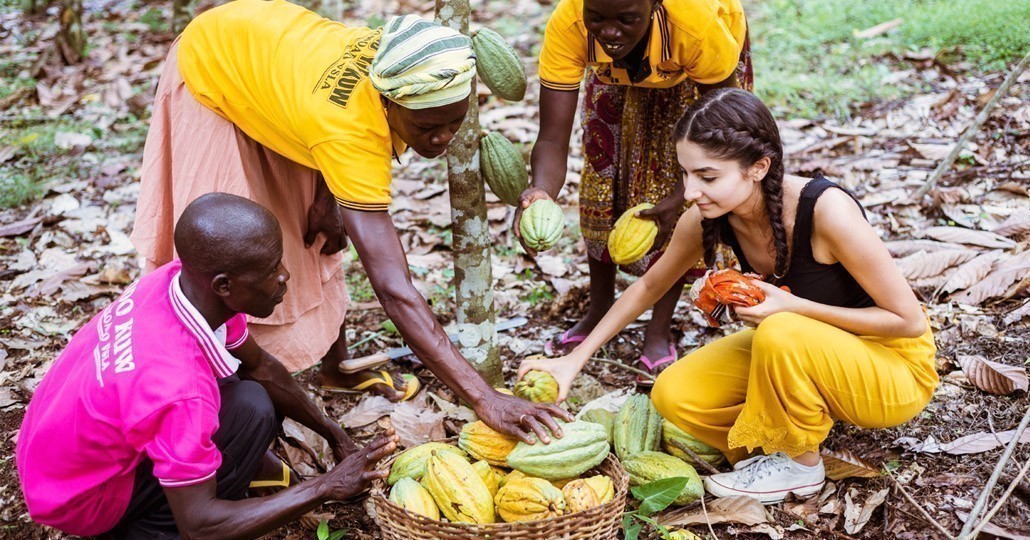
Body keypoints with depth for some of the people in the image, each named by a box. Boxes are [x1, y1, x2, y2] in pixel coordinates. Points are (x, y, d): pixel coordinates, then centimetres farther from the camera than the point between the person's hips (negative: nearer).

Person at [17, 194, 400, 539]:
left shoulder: (181, 279, -16)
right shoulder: (178, 390, -39)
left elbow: (260, 367, 2)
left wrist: (331, 432, 7)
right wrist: (325, 488, -26)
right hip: (76, 499, -8)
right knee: (251, 409, -23)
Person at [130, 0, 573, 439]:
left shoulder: (399, 59, -29)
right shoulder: (348, 130, -46)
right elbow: (394, 291, -49)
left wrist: (327, 197, -15)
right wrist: (483, 398, -53)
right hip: (212, 70, -6)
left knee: (313, 236, 10)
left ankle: (336, 366, 24)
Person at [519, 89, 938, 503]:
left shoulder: (826, 211, -33)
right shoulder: (707, 219, -15)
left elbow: (910, 321, -23)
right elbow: (649, 287, 4)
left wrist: (792, 307, -31)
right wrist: (574, 360, 1)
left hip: (895, 368, -5)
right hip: (799, 349, 5)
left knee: (779, 334, -35)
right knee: (674, 396, -11)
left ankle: (802, 465, -9)